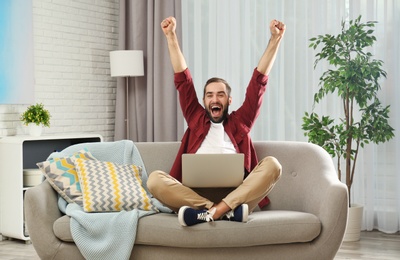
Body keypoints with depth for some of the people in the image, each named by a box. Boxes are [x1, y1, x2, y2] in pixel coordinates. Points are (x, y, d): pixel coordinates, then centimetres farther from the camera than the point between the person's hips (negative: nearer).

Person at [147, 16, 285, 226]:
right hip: (194, 196, 0)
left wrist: (275, 39, 15)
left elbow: (259, 82, 20)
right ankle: (226, 213, -38)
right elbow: (182, 80, 22)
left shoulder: (239, 123, 25)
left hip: (237, 197, 0)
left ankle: (210, 212, -40)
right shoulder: (196, 120, 27)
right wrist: (171, 36, 17)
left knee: (272, 164, -24)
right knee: (155, 179, -25)